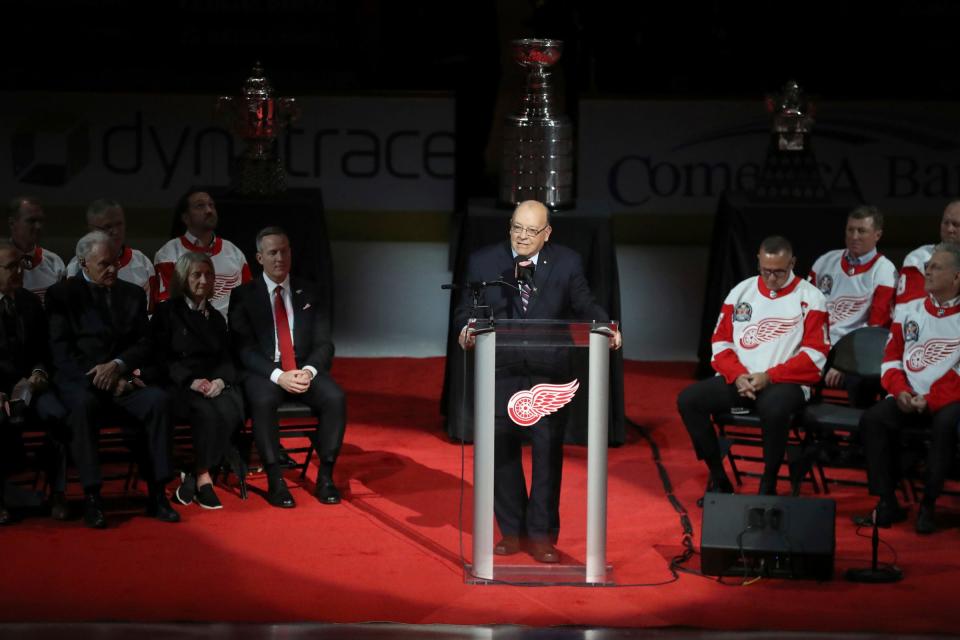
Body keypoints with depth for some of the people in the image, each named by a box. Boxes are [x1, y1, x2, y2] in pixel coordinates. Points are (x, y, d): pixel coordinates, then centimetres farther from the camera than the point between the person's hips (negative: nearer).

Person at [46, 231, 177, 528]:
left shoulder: (133, 294, 17)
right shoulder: (61, 294, 6)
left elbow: (144, 345, 10)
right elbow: (61, 352, -3)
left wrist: (118, 365, -12)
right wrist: (101, 378, -14)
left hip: (122, 379, 3)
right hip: (78, 381, -3)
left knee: (158, 400, -28)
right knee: (83, 403, -38)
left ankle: (157, 494, -25)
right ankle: (91, 497, -34)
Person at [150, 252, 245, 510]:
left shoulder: (216, 318, 25)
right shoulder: (166, 312, 10)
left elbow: (227, 360, 16)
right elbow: (162, 358, -1)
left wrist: (220, 381, -8)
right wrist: (191, 382, -16)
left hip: (215, 385, 4)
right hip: (180, 386, -4)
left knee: (231, 409, -32)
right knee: (208, 412, -37)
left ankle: (196, 477, -27)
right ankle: (203, 478, -25)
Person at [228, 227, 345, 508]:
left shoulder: (308, 292, 11)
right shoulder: (243, 295, 4)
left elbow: (323, 343, 7)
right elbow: (244, 348, -5)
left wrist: (309, 371, -16)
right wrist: (278, 376, -21)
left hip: (304, 370, 2)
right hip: (263, 372, -2)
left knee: (336, 397, -28)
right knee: (263, 401, -36)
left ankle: (325, 477, -18)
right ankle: (275, 480, -26)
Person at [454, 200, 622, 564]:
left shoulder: (567, 263, 2)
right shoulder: (483, 262, 2)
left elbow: (584, 305, 3)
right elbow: (466, 310, 3)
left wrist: (606, 328, -16)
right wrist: (466, 329, -19)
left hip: (550, 374, -1)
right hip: (500, 373, 1)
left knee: (548, 452, 1)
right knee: (501, 451, 7)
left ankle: (541, 535, 9)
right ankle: (511, 531, 19)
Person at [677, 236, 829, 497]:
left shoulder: (810, 297, 1)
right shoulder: (741, 292, 13)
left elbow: (815, 355, -6)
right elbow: (720, 342, 11)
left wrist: (769, 377, -15)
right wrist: (737, 375, -8)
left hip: (787, 382, -5)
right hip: (740, 380, 5)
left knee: (773, 407, -40)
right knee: (688, 400, -17)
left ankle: (768, 485, -19)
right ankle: (718, 479, -7)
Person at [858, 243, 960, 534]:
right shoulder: (908, 311, 14)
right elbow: (891, 358, 14)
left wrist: (930, 400, -16)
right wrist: (900, 390, -4)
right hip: (908, 398, 4)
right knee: (872, 420, -22)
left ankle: (928, 505, -21)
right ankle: (887, 503, -15)